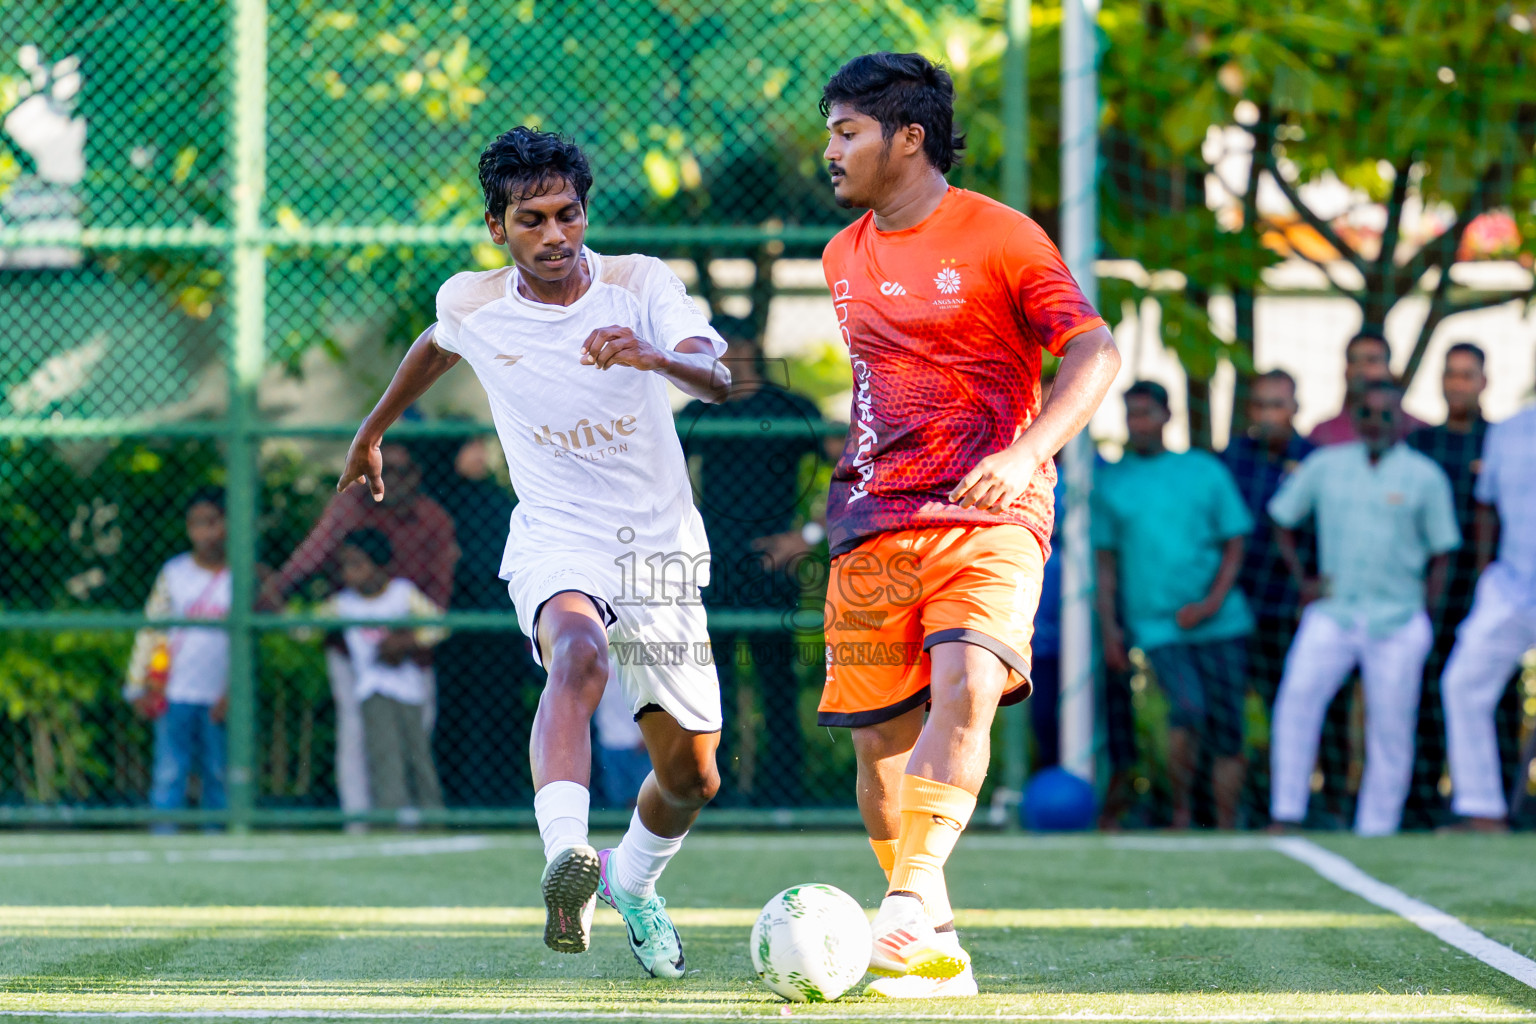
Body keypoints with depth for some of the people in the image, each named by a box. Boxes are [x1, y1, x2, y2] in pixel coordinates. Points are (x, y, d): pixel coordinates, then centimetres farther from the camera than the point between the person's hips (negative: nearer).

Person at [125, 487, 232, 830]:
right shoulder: (174, 573, 4)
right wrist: (138, 685, 0)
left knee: (218, 776, 5)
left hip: (219, 697, 0)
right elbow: (150, 629, 6)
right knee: (169, 775, -6)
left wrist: (232, 694, -7)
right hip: (175, 696, 0)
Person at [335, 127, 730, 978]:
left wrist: (654, 356, -48)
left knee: (691, 777, 7)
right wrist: (374, 428, 34)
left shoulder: (640, 285, -10)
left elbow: (716, 378, -27)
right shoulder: (469, 303, -4)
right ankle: (564, 861, -58)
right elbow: (438, 344, 22)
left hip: (661, 553, 2)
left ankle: (632, 882, 41)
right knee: (580, 655, -38)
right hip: (557, 546, -2)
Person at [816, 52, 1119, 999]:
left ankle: (912, 902, -37)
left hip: (988, 517, -6)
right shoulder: (844, 258, 16)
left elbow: (1096, 352, -10)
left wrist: (1025, 455, -23)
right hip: (874, 528, 6)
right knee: (882, 740, 0)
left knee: (965, 689, -28)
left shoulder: (998, 237, -4)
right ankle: (934, 952, 11)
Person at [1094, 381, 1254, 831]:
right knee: (1188, 709, -22)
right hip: (1156, 623, -1)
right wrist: (1109, 628, 4)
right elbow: (1106, 561, 12)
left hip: (1221, 622, 1)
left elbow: (1234, 543, 7)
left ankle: (1226, 828, 9)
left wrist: (1213, 602, -6)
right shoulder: (1111, 482, 9)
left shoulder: (1206, 470, 8)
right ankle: (1180, 811, -7)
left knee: (1226, 730, 0)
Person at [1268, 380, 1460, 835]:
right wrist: (1301, 580, 6)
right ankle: (1285, 816, -21)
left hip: (1396, 621, -1)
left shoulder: (1425, 477, 2)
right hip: (1332, 613, 1)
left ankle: (1375, 834, 8)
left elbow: (1441, 554, 6)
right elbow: (1282, 519, 16)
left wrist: (1421, 615, -2)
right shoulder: (1324, 466, 7)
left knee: (1391, 729, -1)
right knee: (1298, 695, -21)